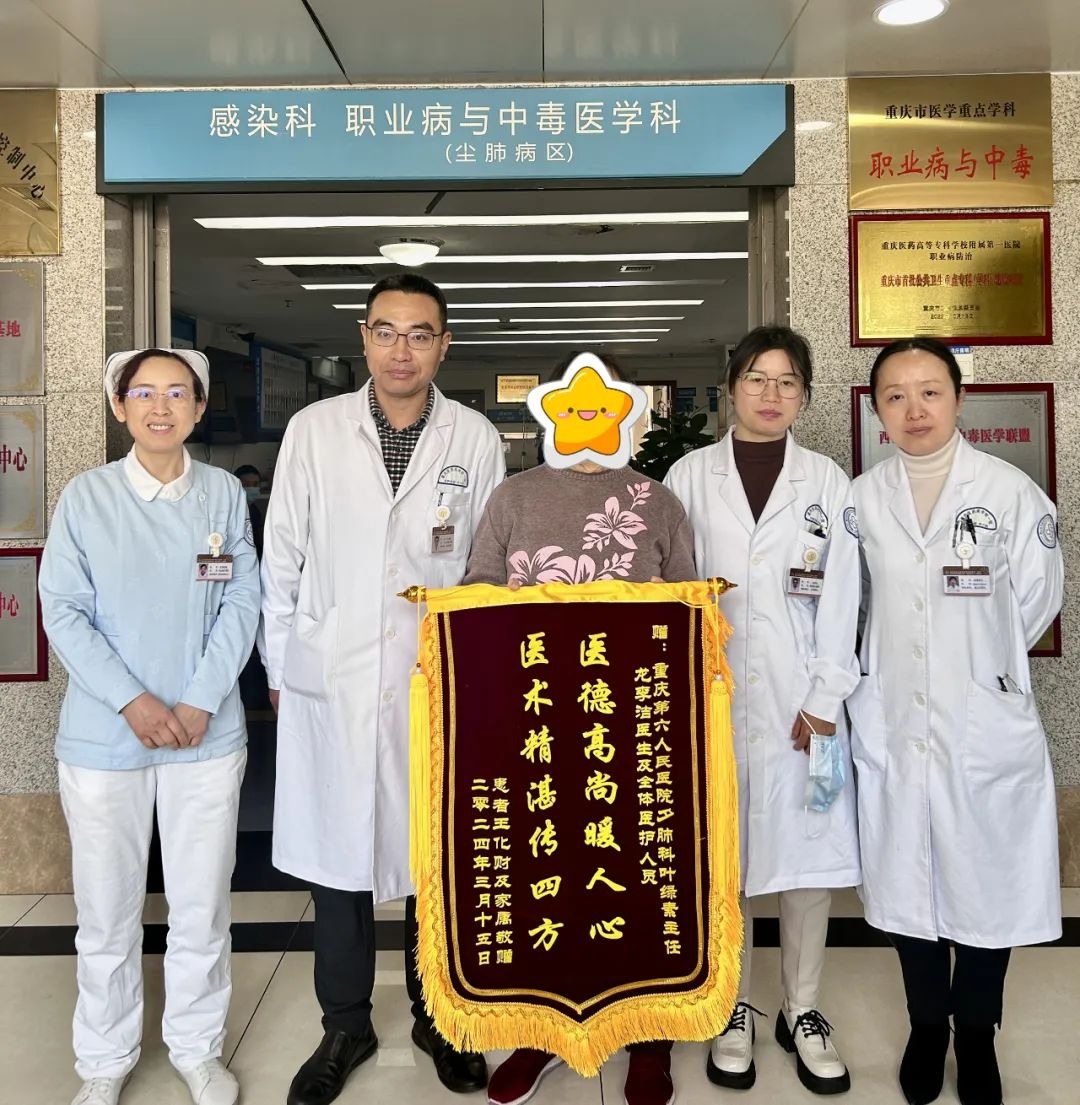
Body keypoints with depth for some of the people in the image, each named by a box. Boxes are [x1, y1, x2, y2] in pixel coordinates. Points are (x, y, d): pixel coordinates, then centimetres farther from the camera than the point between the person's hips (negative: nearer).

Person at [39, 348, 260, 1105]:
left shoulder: (225, 493, 1)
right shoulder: (86, 496, -2)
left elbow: (243, 603, -2)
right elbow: (63, 610, -4)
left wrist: (199, 702, -11)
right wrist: (132, 702, -13)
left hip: (208, 733, 1)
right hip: (103, 735, 0)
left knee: (201, 905, 11)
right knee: (107, 909, 12)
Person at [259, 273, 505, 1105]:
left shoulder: (476, 439, -1)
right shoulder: (314, 429, 0)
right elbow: (282, 559, 4)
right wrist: (279, 666, 5)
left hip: (439, 683, 0)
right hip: (330, 682, 1)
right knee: (337, 855, 10)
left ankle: (438, 1016, 35)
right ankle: (345, 1026, 32)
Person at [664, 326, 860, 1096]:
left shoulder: (827, 482, 4)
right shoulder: (689, 477, 3)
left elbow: (840, 601, 0)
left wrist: (824, 701, -6)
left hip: (800, 699, 1)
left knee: (809, 853, 6)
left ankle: (803, 1012, 25)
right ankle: (734, 1009, 25)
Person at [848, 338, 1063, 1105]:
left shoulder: (1011, 491, -8)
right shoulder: (862, 500, 0)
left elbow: (1035, 602, 1)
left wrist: (980, 668, 6)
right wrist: (888, 675, 7)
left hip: (987, 728, -2)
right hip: (891, 726, 2)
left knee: (988, 888, 11)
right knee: (907, 888, 14)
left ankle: (975, 1034, 35)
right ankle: (926, 1026, 38)